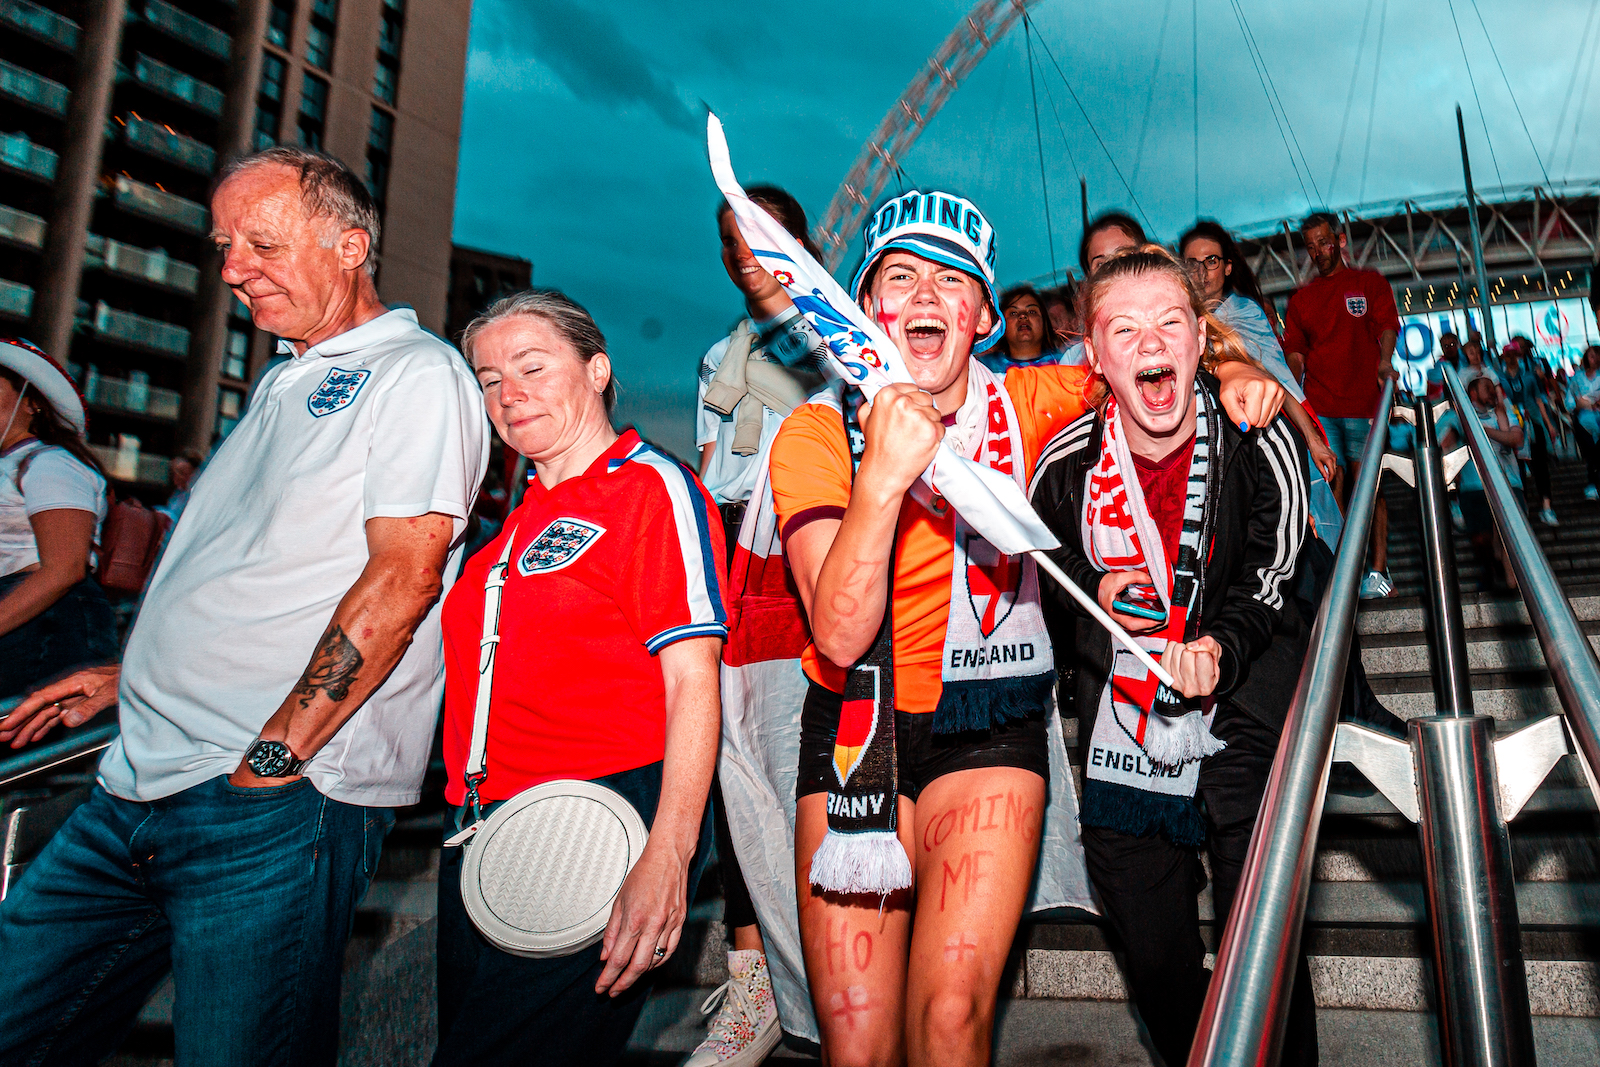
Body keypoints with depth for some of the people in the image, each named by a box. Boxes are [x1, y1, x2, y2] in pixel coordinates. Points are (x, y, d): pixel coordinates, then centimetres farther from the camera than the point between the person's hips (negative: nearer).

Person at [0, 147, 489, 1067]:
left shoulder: (417, 373, -7)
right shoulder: (288, 383, 21)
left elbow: (404, 575, -17)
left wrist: (271, 754, -18)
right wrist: (137, 675, 21)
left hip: (274, 806, -8)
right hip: (137, 787, 9)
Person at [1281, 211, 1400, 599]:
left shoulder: (1369, 283, 12)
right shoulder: (1300, 298, 18)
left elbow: (1387, 326, -1)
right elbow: (1295, 351, 14)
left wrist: (1384, 362, -21)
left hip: (1362, 402, -2)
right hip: (1318, 406, 2)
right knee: (1332, 484, -3)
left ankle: (1379, 571, -1)